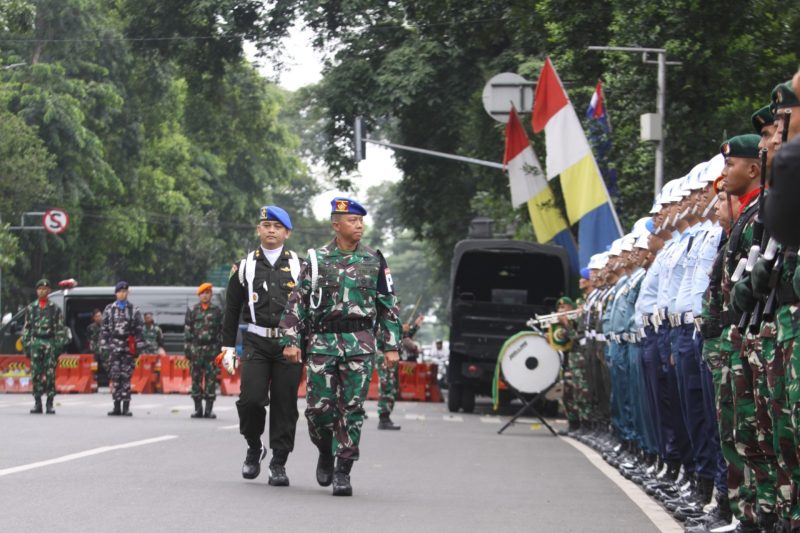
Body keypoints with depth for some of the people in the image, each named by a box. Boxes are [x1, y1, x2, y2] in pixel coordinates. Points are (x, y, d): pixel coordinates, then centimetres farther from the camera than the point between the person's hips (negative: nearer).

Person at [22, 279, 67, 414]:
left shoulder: (55, 309, 7)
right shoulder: (31, 308, 12)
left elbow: (60, 329, 5)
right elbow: (26, 328, 12)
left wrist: (59, 346, -4)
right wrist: (26, 345, 4)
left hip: (50, 343, -1)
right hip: (35, 343, 1)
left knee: (50, 375, -4)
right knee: (36, 374, -1)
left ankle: (50, 403, -1)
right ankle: (37, 403, 3)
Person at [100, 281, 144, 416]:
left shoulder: (133, 310, 7)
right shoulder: (109, 309, 10)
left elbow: (139, 329, 5)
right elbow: (104, 329, 9)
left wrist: (139, 346, -2)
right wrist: (104, 345, 3)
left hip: (128, 346, -1)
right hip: (114, 347, 1)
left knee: (126, 376, -3)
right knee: (114, 375, -1)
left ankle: (126, 407, 0)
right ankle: (116, 406, 3)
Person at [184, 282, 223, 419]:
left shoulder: (217, 311, 9)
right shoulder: (192, 311, 9)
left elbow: (221, 330, 9)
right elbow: (187, 330, 6)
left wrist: (221, 348, 3)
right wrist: (187, 348, -1)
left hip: (212, 348, 0)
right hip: (196, 348, 0)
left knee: (211, 378, -3)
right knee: (196, 378, 1)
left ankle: (209, 409, 1)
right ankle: (198, 409, 7)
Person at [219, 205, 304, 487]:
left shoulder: (299, 267, 9)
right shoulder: (245, 266, 9)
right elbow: (232, 310, 12)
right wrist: (228, 347, 7)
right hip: (256, 343, 0)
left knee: (285, 405, -1)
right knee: (251, 398, -13)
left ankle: (279, 464, 9)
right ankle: (254, 448, 12)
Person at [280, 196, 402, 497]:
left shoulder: (374, 261, 9)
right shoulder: (317, 260, 6)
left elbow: (388, 305, 12)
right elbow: (297, 302, 5)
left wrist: (391, 346, 6)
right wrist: (291, 340, -4)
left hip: (360, 344, 0)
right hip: (322, 342, 0)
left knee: (351, 409, -5)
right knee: (319, 407, -4)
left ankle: (343, 471, 1)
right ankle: (326, 451, 25)